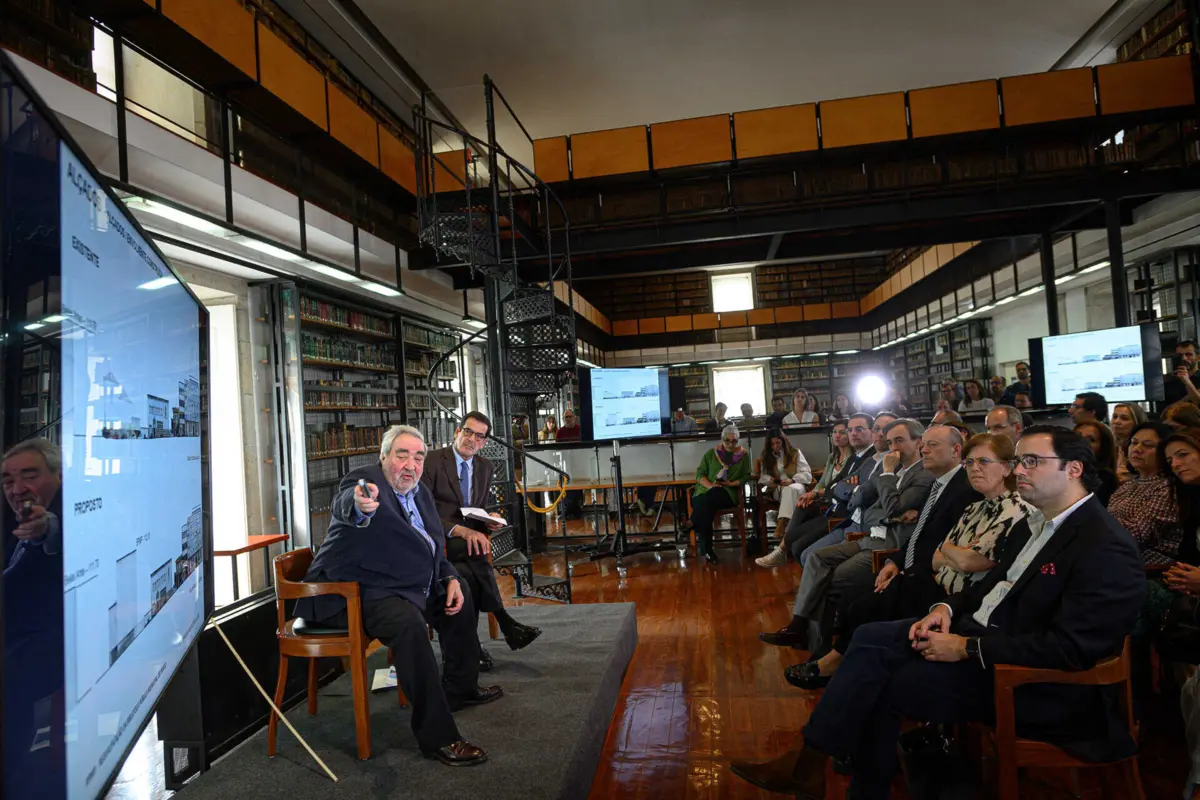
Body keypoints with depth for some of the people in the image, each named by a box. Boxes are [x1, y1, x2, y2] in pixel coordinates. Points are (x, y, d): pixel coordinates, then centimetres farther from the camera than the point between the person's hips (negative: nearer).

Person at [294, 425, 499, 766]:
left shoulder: (419, 492, 8)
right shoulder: (364, 480, -18)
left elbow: (434, 546, 19)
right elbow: (345, 504, -44)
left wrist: (450, 578, 2)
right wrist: (360, 505, -68)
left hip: (405, 586, 10)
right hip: (354, 593, -10)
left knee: (459, 601, 14)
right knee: (408, 622, -34)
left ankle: (459, 689, 33)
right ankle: (437, 737, -26)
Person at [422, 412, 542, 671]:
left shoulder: (486, 467, 12)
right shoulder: (432, 460, -7)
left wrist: (490, 521, -7)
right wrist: (460, 530, -28)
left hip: (466, 536, 5)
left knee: (469, 577, -31)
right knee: (475, 553, -35)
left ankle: (471, 644, -22)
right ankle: (504, 623, -27)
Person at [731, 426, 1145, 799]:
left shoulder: (1107, 550, -19)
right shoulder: (1032, 524, 11)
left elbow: (1069, 648, -25)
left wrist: (967, 647, -22)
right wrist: (947, 608, -2)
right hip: (977, 630, 9)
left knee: (876, 686, -14)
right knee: (871, 637, -9)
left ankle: (808, 766, 5)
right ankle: (808, 762, -5)